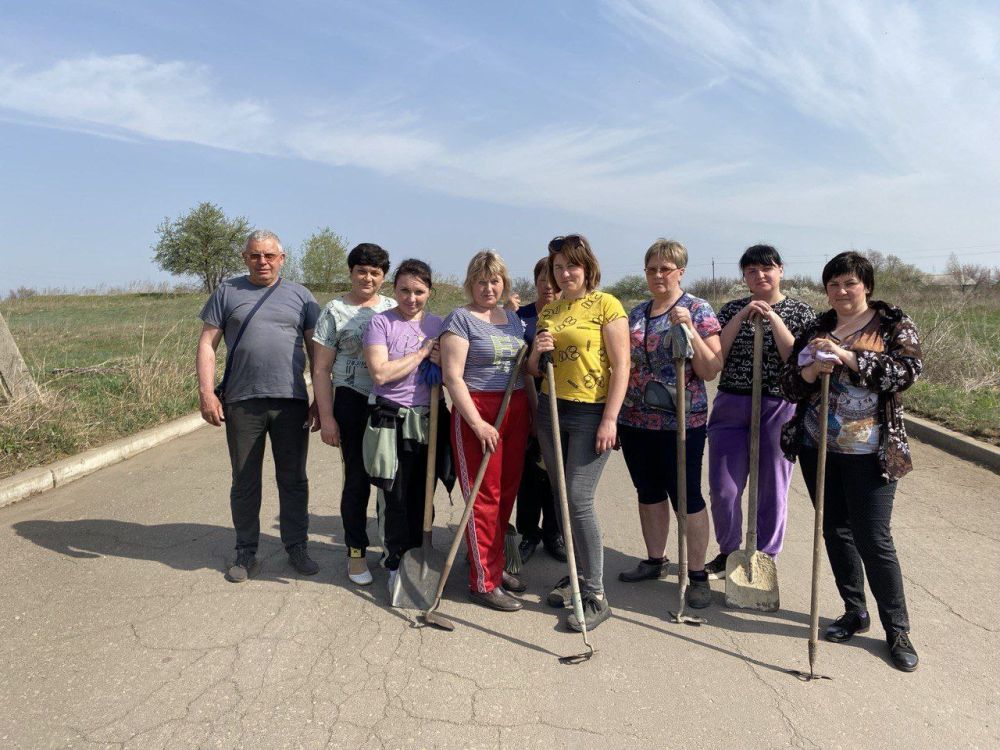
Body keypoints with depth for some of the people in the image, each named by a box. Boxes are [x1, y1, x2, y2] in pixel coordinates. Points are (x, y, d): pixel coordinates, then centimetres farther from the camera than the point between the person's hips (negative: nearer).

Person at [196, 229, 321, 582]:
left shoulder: (299, 295, 9)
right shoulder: (227, 292, 8)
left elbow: (316, 349, 8)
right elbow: (207, 344, 4)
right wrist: (206, 393, -7)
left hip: (291, 401, 0)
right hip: (241, 403, 0)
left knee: (294, 480, 9)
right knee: (244, 482, 10)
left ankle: (296, 546, 23)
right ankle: (246, 551, 24)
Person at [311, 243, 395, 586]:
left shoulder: (394, 309, 9)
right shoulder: (335, 311, -1)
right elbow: (321, 369, -2)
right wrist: (326, 416, -8)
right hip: (353, 403, -3)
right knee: (357, 479, 4)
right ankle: (356, 552, 21)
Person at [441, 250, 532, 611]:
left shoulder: (513, 318, 16)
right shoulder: (460, 318, -5)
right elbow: (452, 376, -13)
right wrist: (477, 423, -18)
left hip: (515, 412, 7)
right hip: (477, 411, -6)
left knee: (507, 493, 11)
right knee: (483, 497, -2)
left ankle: (495, 564, 27)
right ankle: (483, 582, 7)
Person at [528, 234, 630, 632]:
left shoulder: (606, 305, -5)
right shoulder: (548, 310, 13)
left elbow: (621, 365, -9)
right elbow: (534, 370, 18)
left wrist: (610, 419, -16)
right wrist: (536, 352, -5)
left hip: (591, 413, -6)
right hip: (551, 410, 6)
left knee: (579, 499, -10)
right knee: (562, 499, 11)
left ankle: (596, 595, 1)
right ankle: (576, 575, 27)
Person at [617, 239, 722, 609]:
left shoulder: (698, 310, -5)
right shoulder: (636, 313, 11)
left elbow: (711, 370, -12)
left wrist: (689, 329, -22)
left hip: (681, 421, -5)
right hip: (635, 418, 6)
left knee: (687, 495, 1)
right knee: (648, 491, 15)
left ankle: (698, 575, 15)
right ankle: (654, 560, 32)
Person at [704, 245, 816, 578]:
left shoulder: (800, 312, 3)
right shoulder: (732, 309, 9)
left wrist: (773, 319, -15)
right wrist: (742, 316, -10)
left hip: (778, 409, -2)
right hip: (731, 406, 2)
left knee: (771, 489, 7)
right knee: (723, 489, 4)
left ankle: (765, 559, 25)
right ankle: (728, 552, 26)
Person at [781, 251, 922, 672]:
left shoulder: (893, 324, -1)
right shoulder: (816, 330, 8)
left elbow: (908, 370, -17)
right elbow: (789, 384, 2)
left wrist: (847, 357, -26)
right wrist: (812, 369, -20)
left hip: (869, 455, -4)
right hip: (817, 448, 4)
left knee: (874, 539, -2)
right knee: (835, 530, 12)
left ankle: (897, 629, 15)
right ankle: (855, 612, 29)